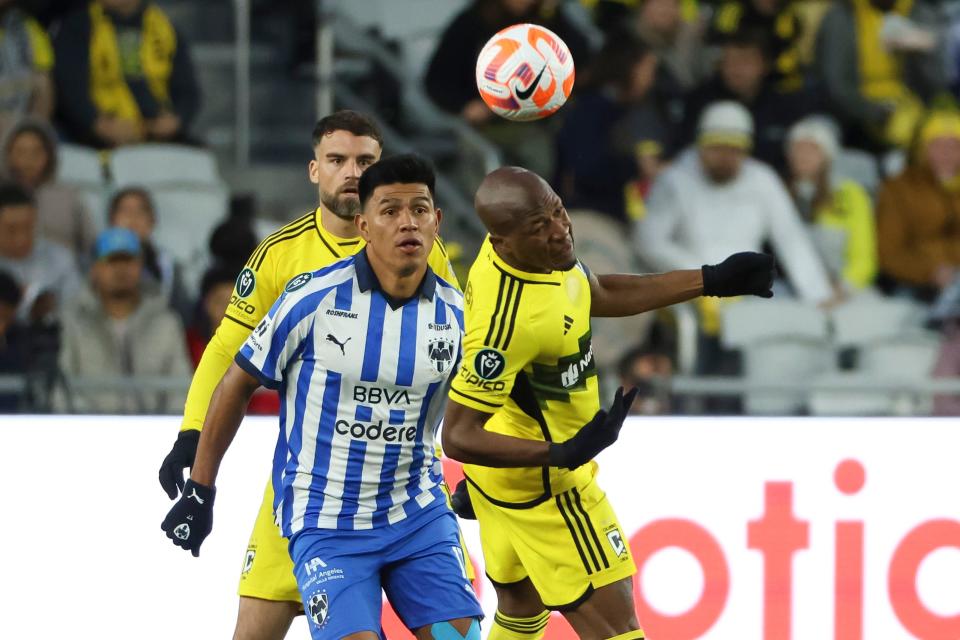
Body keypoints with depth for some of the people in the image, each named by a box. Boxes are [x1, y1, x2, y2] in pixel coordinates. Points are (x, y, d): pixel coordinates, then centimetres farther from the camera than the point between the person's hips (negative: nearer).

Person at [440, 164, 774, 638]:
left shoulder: (542, 251, -8)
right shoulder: (509, 320, -36)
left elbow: (600, 296, 13)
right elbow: (457, 438, -31)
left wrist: (712, 281, 12)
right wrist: (562, 454, -39)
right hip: (540, 486, -10)